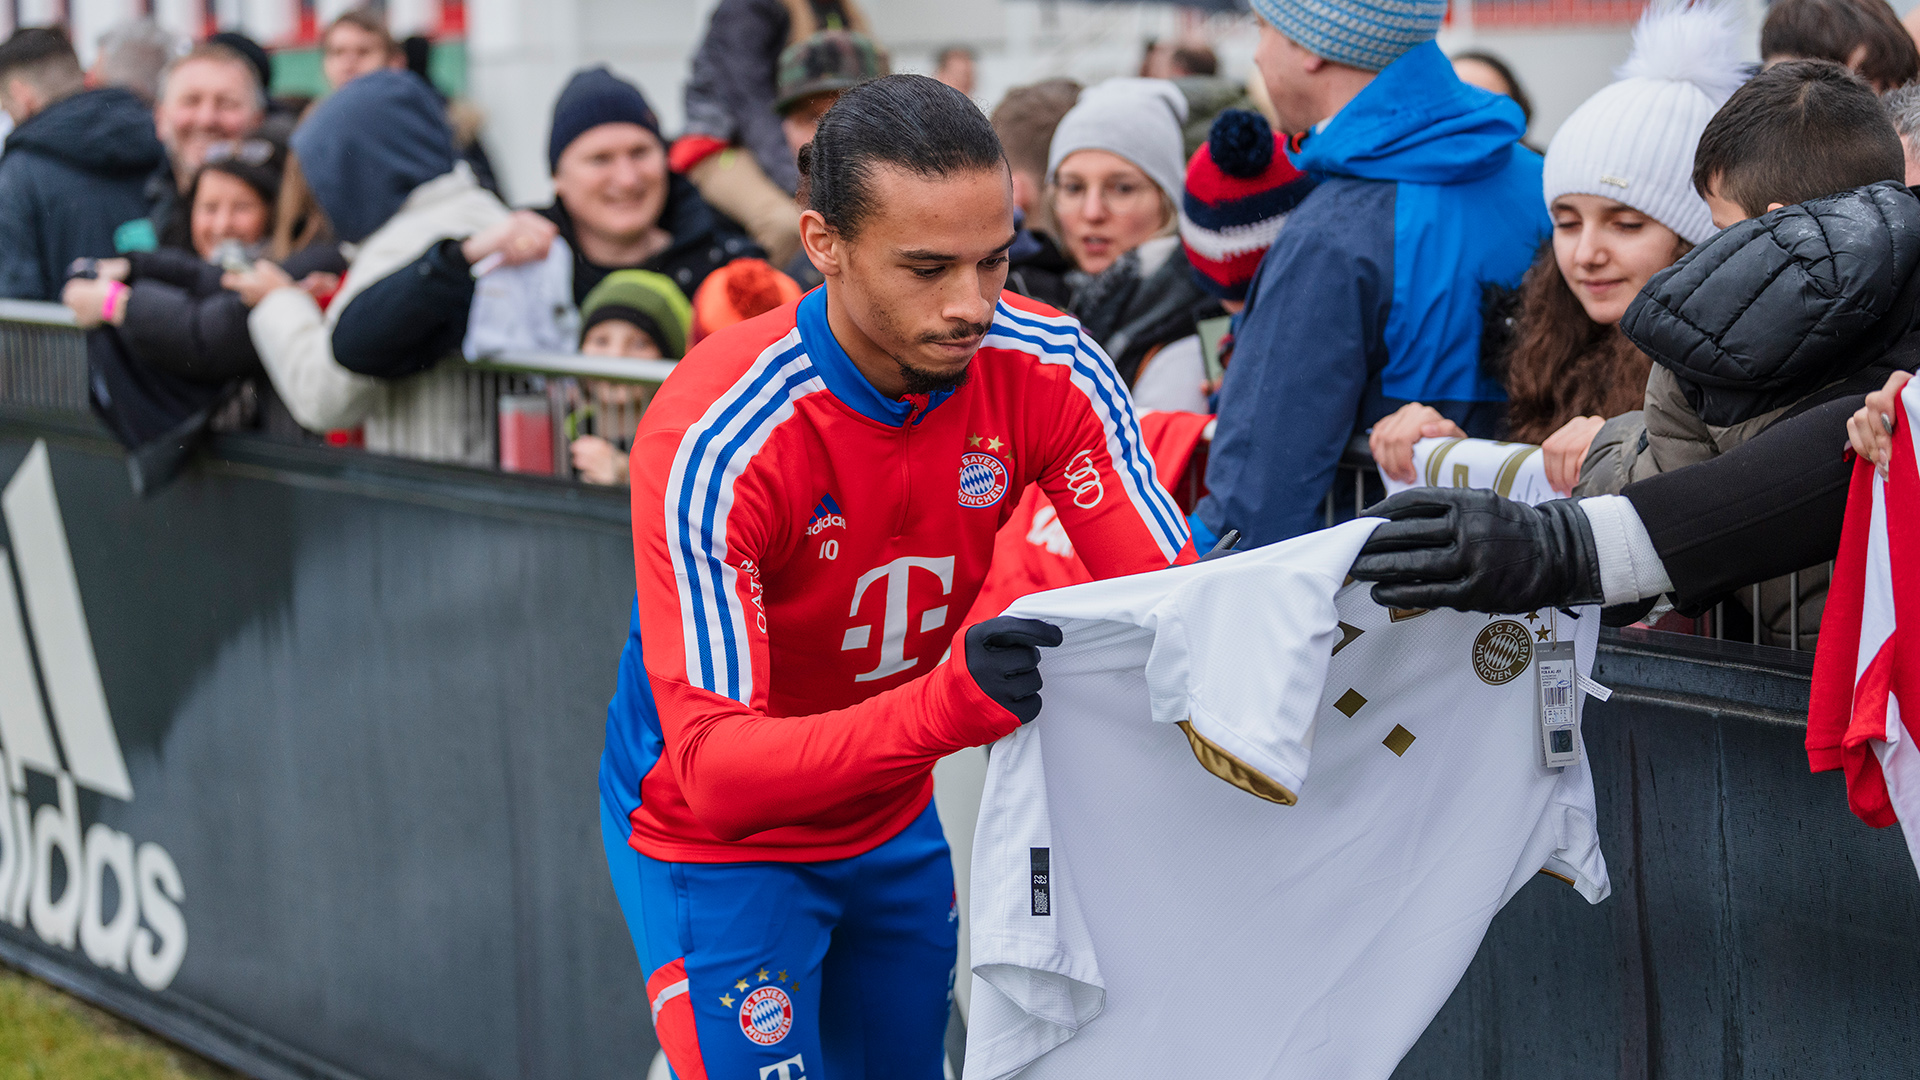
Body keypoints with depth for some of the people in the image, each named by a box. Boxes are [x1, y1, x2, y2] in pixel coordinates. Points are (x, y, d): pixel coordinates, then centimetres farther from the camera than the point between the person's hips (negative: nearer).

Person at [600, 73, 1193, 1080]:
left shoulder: (1045, 370, -19)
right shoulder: (711, 441, -33)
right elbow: (713, 767, -38)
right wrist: (946, 705, -53)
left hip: (893, 825, 5)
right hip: (715, 843, -5)